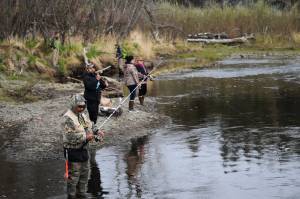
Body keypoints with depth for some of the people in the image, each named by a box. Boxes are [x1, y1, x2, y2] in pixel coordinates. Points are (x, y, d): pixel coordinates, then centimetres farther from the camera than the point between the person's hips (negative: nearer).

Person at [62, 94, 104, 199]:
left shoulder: (82, 115, 8)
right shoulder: (68, 118, -20)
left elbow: (90, 126, 18)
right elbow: (70, 137, -25)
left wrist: (97, 131, -2)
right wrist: (85, 137, -27)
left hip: (83, 149, 9)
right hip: (73, 151, -9)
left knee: (84, 173, 18)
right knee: (73, 175, 0)